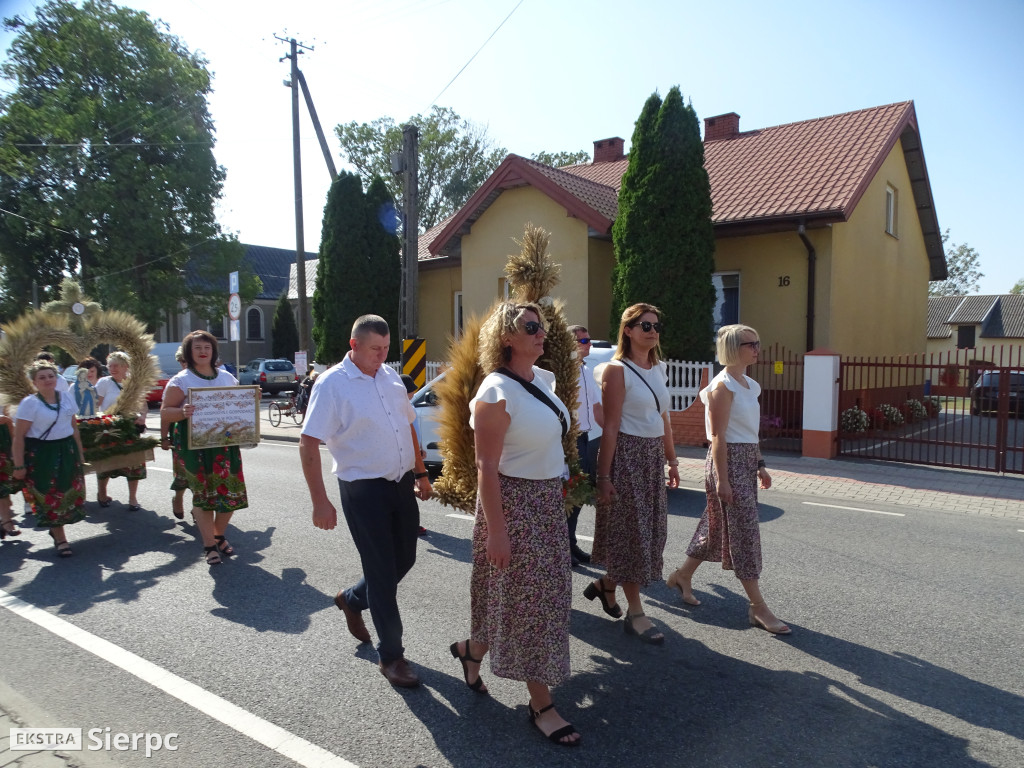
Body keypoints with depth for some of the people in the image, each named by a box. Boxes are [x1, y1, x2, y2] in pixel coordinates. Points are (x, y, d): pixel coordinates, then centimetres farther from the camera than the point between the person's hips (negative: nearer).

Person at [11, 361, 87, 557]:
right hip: (41, 454, -5)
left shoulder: (67, 399, 6)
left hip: (67, 452, 5)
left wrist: (80, 453, 14)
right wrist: (19, 466, -12)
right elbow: (19, 437, -11)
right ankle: (60, 539, 13)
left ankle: (56, 527, 31)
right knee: (49, 498, 1)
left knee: (70, 494, 6)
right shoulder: (29, 403, -11)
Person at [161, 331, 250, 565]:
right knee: (204, 494, -2)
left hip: (226, 443, 4)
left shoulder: (227, 377, 13)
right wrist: (183, 412, -26)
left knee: (231, 492, 2)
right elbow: (165, 414, -5)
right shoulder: (180, 380, 0)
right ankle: (210, 546, 9)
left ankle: (219, 536, 25)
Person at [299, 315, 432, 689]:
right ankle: (391, 655, 19)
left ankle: (352, 599, 44)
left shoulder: (390, 376, 7)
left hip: (402, 483, 7)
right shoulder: (332, 383, -13)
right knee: (382, 572, 2)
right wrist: (320, 502, -20)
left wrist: (420, 473, 17)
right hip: (363, 489, -6)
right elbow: (308, 443, -16)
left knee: (404, 560, 17)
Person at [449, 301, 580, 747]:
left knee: (537, 596, 18)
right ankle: (541, 706, 20)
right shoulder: (497, 393, -20)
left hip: (549, 500, 9)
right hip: (514, 502, -9)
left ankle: (471, 649, 41)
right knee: (529, 599, 3)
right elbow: (486, 467, -20)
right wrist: (496, 531, -19)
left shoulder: (544, 379, 5)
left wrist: (560, 489, 18)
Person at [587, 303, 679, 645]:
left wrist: (672, 460, 15)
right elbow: (611, 427, -15)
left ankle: (606, 584, 33)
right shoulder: (617, 370, -11)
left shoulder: (658, 368, 11)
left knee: (651, 529, 12)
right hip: (627, 453, -8)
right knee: (631, 530, 1)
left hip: (654, 455, 8)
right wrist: (605, 476, -16)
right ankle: (635, 612, 13)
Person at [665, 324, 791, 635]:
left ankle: (683, 575, 34)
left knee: (718, 524, 16)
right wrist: (722, 480, -20)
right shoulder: (723, 386, -14)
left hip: (747, 461, 9)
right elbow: (719, 437, -18)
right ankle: (758, 608, 3)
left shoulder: (748, 384, 13)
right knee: (744, 530, -5)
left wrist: (760, 466, 17)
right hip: (728, 461, -9)